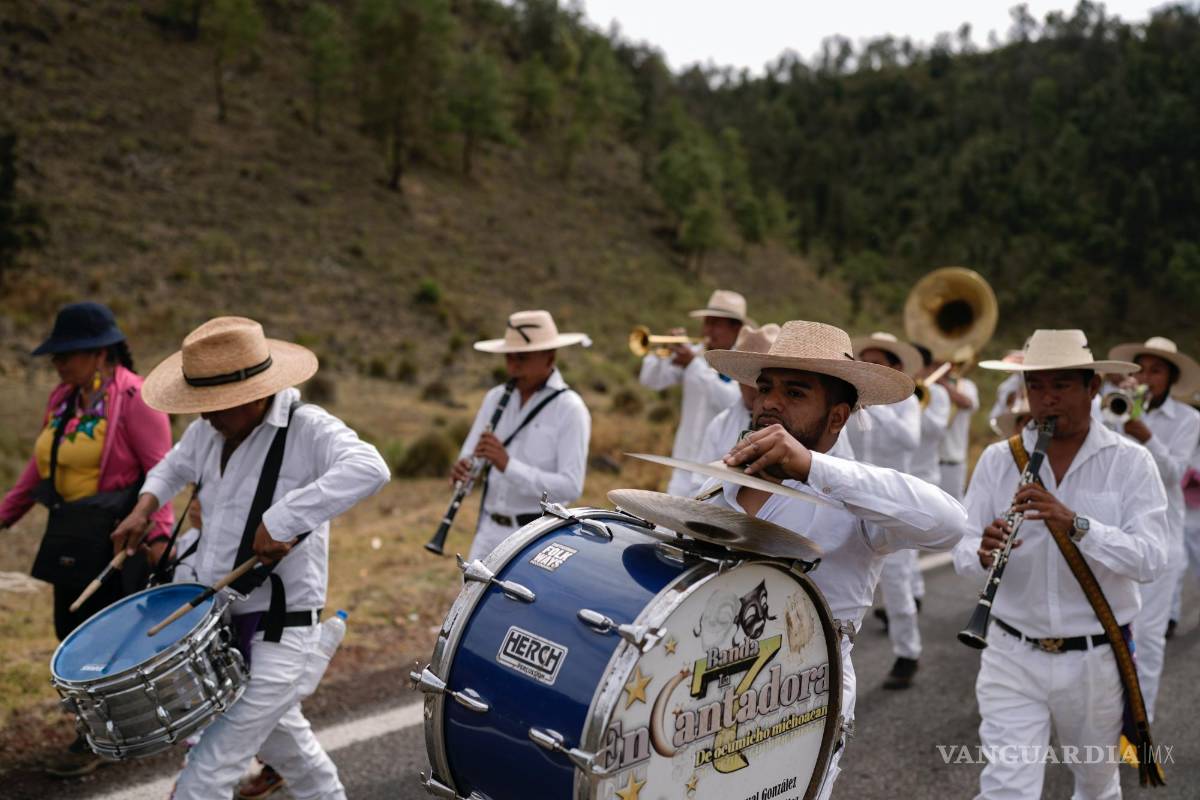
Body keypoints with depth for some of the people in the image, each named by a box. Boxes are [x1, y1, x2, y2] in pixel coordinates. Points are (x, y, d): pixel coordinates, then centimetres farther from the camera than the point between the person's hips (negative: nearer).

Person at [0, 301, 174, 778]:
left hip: (118, 533, -8)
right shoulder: (63, 399, 10)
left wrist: (160, 534, -27)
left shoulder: (134, 397, -14)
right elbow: (40, 466, 17)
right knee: (71, 630, 14)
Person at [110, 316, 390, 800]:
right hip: (217, 621, 8)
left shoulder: (307, 428, -20)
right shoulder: (208, 430, 3)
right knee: (284, 743, 27)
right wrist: (146, 503, 5)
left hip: (277, 633, -8)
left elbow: (369, 470, -39)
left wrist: (282, 521, -42)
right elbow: (175, 466, 25)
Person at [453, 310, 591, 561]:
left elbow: (571, 487, -20)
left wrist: (508, 465, -30)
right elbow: (468, 455, 9)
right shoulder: (495, 398, 7)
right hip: (490, 533, 6)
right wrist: (462, 470, -16)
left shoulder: (570, 409, -12)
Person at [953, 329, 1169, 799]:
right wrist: (984, 554, -28)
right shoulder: (996, 461, -2)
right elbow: (963, 554, -5)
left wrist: (1076, 525, -32)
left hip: (1095, 660, 0)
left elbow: (1151, 560, -17)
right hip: (1012, 657, 0)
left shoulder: (1130, 463, -6)